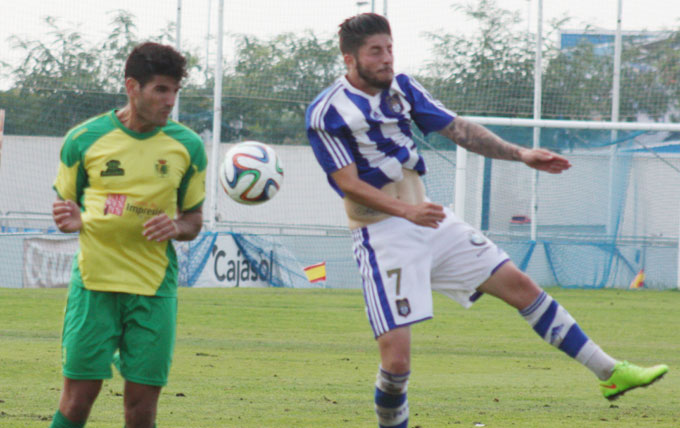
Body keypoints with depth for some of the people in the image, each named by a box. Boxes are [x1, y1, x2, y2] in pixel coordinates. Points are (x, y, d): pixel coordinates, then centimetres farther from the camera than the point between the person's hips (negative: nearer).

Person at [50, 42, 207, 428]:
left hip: (155, 289, 1)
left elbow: (194, 220, 14)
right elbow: (66, 204, 11)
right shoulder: (84, 139, -1)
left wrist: (176, 227, -9)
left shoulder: (187, 146, 5)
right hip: (95, 281, -1)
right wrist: (70, 220, -13)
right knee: (78, 397, -7)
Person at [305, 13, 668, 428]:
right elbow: (349, 184, -20)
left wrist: (520, 154, 2)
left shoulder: (402, 88, 8)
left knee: (519, 285, 4)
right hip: (382, 235, -6)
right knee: (396, 357, -16)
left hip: (430, 221, 6)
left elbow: (456, 128, 12)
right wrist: (406, 210, -34)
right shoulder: (327, 113, -13)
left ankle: (609, 372, 12)